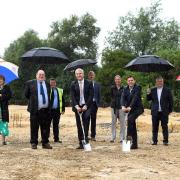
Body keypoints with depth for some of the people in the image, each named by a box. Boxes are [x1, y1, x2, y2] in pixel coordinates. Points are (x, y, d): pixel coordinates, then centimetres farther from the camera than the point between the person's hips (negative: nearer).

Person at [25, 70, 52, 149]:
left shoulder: (47, 84, 12)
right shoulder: (30, 83, 1)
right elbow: (26, 94, 8)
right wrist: (33, 101, 9)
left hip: (46, 110, 3)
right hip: (35, 109, -3)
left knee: (46, 127, 6)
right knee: (34, 127, 1)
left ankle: (45, 143, 14)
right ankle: (34, 143, 10)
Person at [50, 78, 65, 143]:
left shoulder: (60, 91, 13)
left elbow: (63, 100, 14)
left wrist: (63, 109, 7)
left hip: (57, 110, 4)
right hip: (49, 110, -4)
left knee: (56, 125, 10)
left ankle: (56, 138, 15)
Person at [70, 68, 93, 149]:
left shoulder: (89, 83, 3)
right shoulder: (73, 84, 7)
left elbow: (91, 96, -2)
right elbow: (72, 96, 0)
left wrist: (86, 106, -13)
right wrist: (76, 106, -14)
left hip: (86, 106, -2)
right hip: (77, 107, 2)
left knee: (85, 121, -23)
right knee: (79, 125, 4)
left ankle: (86, 139, -13)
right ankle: (81, 143, 9)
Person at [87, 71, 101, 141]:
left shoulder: (97, 85, 9)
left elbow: (99, 95, 10)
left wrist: (98, 103, 2)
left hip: (94, 103, 2)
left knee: (93, 120, 5)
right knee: (87, 119, 0)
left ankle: (93, 135, 10)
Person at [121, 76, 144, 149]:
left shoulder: (137, 88, -8)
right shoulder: (125, 89, 7)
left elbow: (135, 98, -21)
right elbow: (123, 98, -7)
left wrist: (130, 107, -32)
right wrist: (123, 106, -26)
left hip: (137, 108, -5)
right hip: (130, 110, 5)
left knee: (130, 119, -32)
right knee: (133, 127, 6)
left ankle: (129, 135, -25)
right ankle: (134, 144, 12)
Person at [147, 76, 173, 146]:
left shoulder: (167, 90, 0)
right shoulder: (153, 90, 8)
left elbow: (171, 101, 2)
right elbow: (149, 99, 7)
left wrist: (170, 110, 0)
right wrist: (148, 94, -12)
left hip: (164, 112, -2)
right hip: (155, 112, 2)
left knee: (165, 127, 2)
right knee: (155, 127, 5)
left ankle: (165, 141, 7)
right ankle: (154, 141, 11)